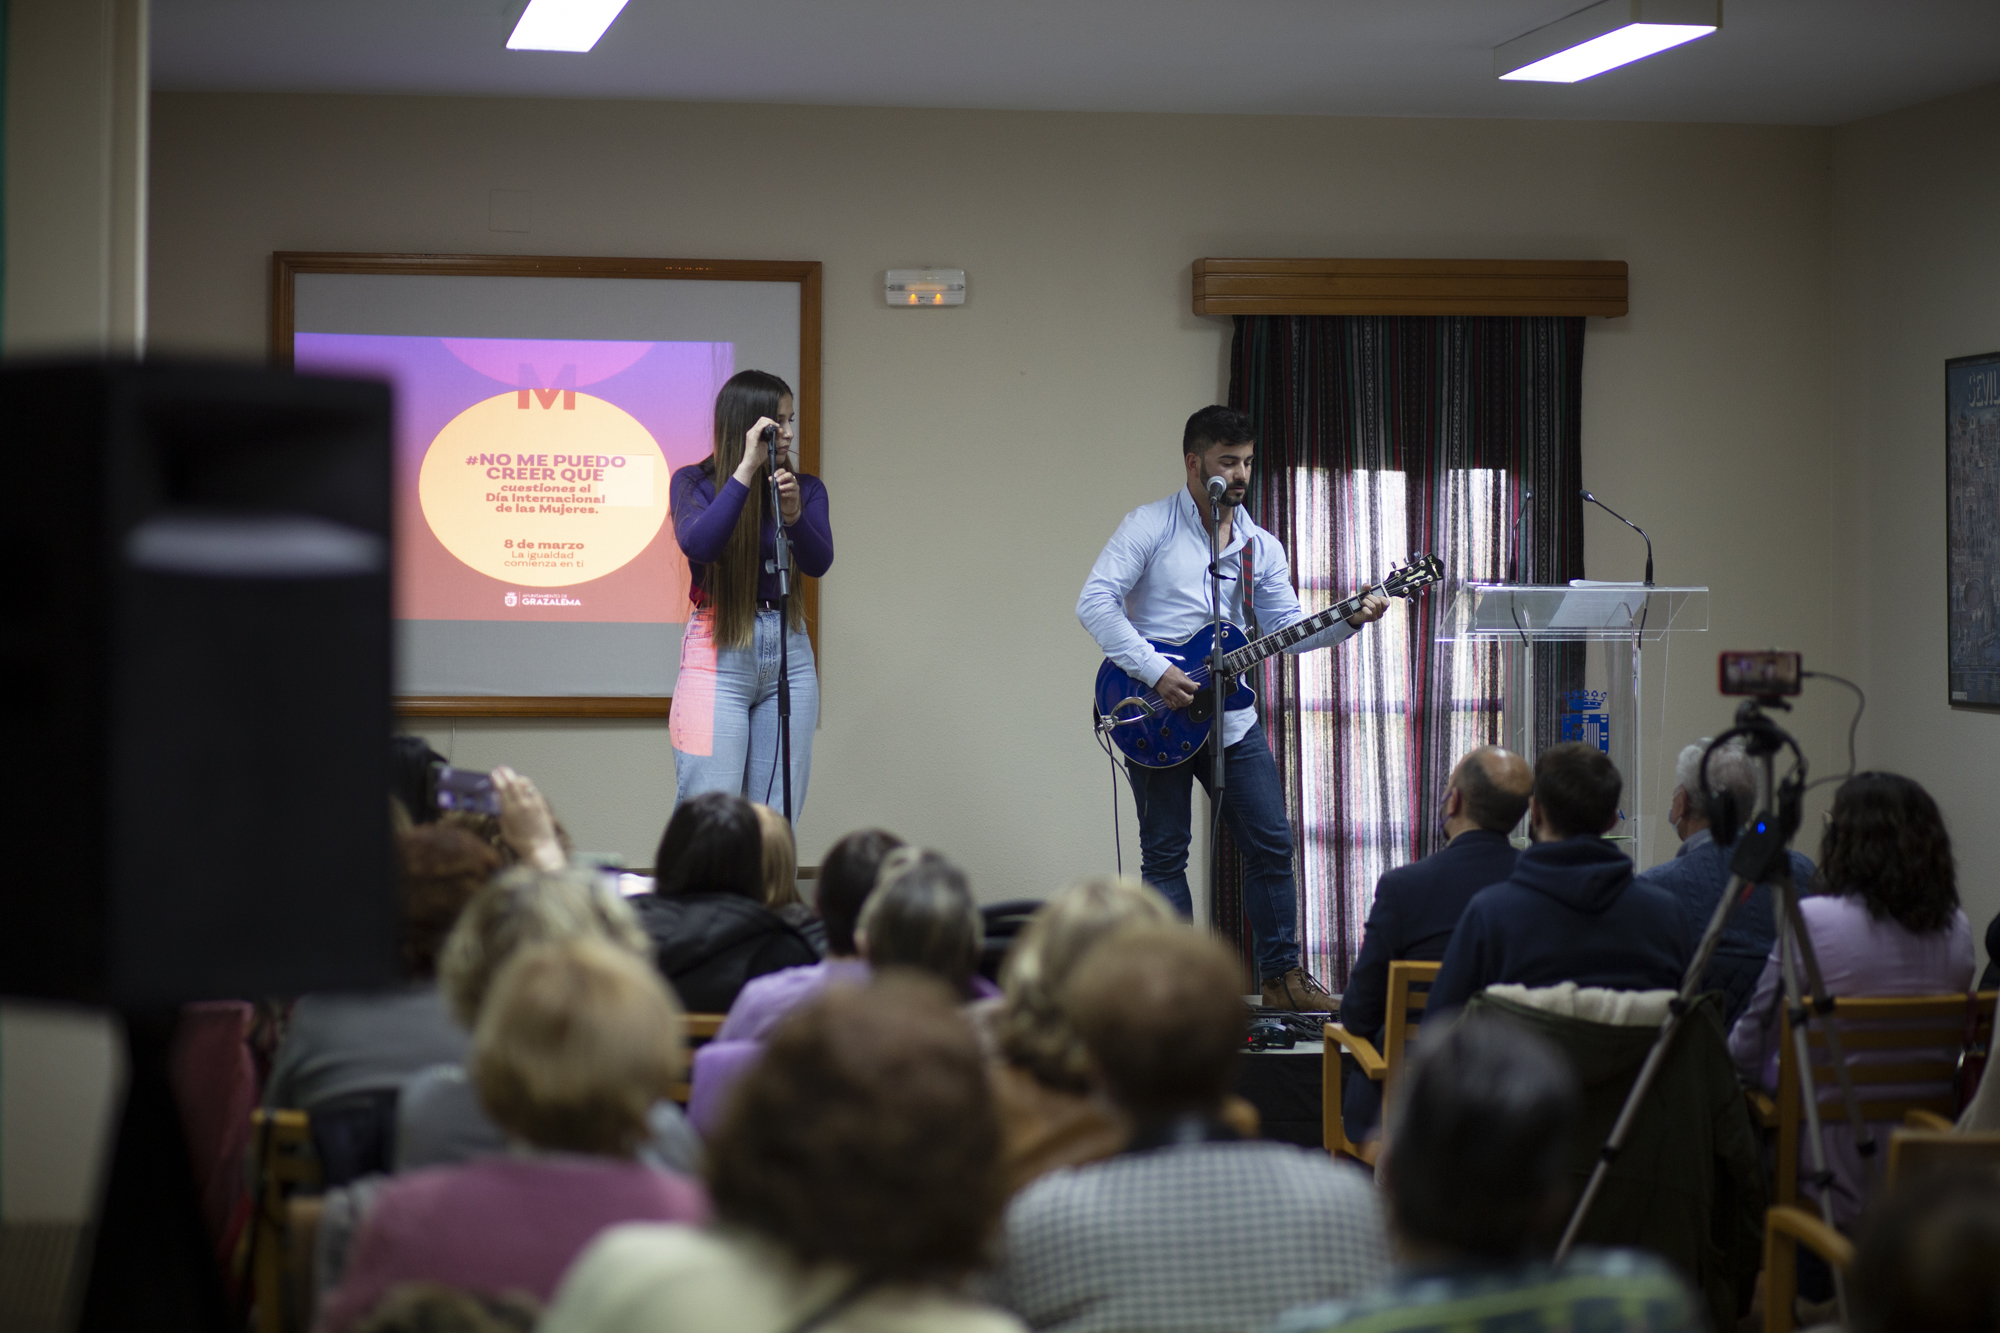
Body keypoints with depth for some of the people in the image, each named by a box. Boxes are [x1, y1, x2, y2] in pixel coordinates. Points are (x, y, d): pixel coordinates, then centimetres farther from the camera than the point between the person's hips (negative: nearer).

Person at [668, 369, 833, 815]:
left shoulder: (806, 489, 6)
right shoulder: (694, 482, -2)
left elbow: (819, 563, -7)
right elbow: (698, 545, -20)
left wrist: (793, 514, -25)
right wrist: (746, 469, -20)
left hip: (788, 652, 3)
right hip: (718, 653, -3)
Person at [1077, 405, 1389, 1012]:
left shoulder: (1260, 547, 10)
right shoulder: (1150, 526, -7)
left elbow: (1286, 626, 9)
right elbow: (1094, 602, -14)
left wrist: (1348, 621, -10)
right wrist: (1155, 671, -21)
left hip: (1229, 715, 5)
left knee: (1271, 844, 4)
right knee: (1165, 854, 2)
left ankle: (1281, 974, 14)